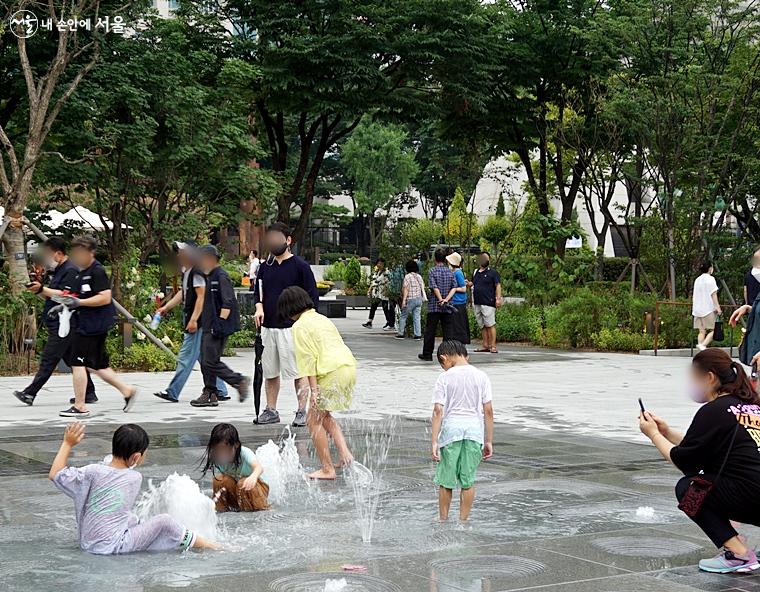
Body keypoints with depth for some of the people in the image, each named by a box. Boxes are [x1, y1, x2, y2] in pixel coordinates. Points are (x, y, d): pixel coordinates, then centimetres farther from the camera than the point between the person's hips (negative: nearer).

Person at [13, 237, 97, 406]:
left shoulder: (70, 270, -11)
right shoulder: (57, 271, 21)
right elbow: (50, 296, 25)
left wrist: (42, 289, -22)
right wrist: (38, 290, 6)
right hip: (57, 323, 11)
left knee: (48, 358, -10)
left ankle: (30, 393, -13)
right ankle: (89, 393, 12)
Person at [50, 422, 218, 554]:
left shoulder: (94, 472, -9)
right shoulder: (135, 478, -6)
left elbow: (55, 474, -7)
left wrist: (68, 444, -3)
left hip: (87, 544, 4)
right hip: (112, 546, -4)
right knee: (164, 521, -1)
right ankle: (200, 543, 13)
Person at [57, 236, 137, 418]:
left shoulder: (97, 272, -13)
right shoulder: (81, 273, 16)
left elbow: (105, 298, -21)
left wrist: (78, 302, -24)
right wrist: (66, 304, 11)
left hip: (93, 326, -10)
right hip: (86, 324, 10)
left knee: (77, 363, -7)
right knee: (98, 364, 13)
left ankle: (80, 406, -2)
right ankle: (127, 390, 19)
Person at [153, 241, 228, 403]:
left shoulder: (197, 272, -15)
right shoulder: (186, 271, 16)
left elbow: (201, 296, -20)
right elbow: (182, 293, 25)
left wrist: (193, 320, -23)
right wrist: (166, 307, 20)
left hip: (197, 323, -10)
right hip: (191, 321, 10)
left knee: (186, 357, -5)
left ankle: (172, 392, -1)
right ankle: (220, 391, 14)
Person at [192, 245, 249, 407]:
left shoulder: (221, 277, -13)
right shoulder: (209, 277, 18)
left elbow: (228, 304, -19)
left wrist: (220, 323, -20)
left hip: (217, 328, -10)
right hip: (208, 327, 10)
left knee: (211, 361, -10)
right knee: (205, 361, 9)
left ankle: (240, 381, 0)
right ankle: (210, 394, 13)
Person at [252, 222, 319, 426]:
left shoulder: (300, 266, -4)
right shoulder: (265, 266, 11)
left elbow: (312, 297, -3)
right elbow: (258, 290, 20)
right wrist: (259, 307, -1)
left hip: (292, 327, -6)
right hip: (268, 327, 6)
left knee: (298, 371, -4)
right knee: (270, 371, 11)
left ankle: (302, 411, 3)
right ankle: (271, 411, 20)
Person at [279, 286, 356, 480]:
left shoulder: (300, 326, -4)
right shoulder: (322, 319, 22)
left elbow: (308, 359, -11)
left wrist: (314, 389, -12)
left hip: (332, 373, -9)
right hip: (349, 367, 9)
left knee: (314, 420, 4)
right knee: (324, 415, 23)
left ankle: (327, 469, 3)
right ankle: (345, 452, 9)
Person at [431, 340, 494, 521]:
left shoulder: (444, 378, -4)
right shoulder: (481, 376, 4)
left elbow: (438, 411, -10)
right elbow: (488, 411, 3)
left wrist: (434, 441, -9)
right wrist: (489, 441, 8)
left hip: (451, 429, -2)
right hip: (474, 429, 2)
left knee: (446, 481, 10)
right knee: (468, 481, 9)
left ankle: (443, 521, 19)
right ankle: (463, 522, 13)